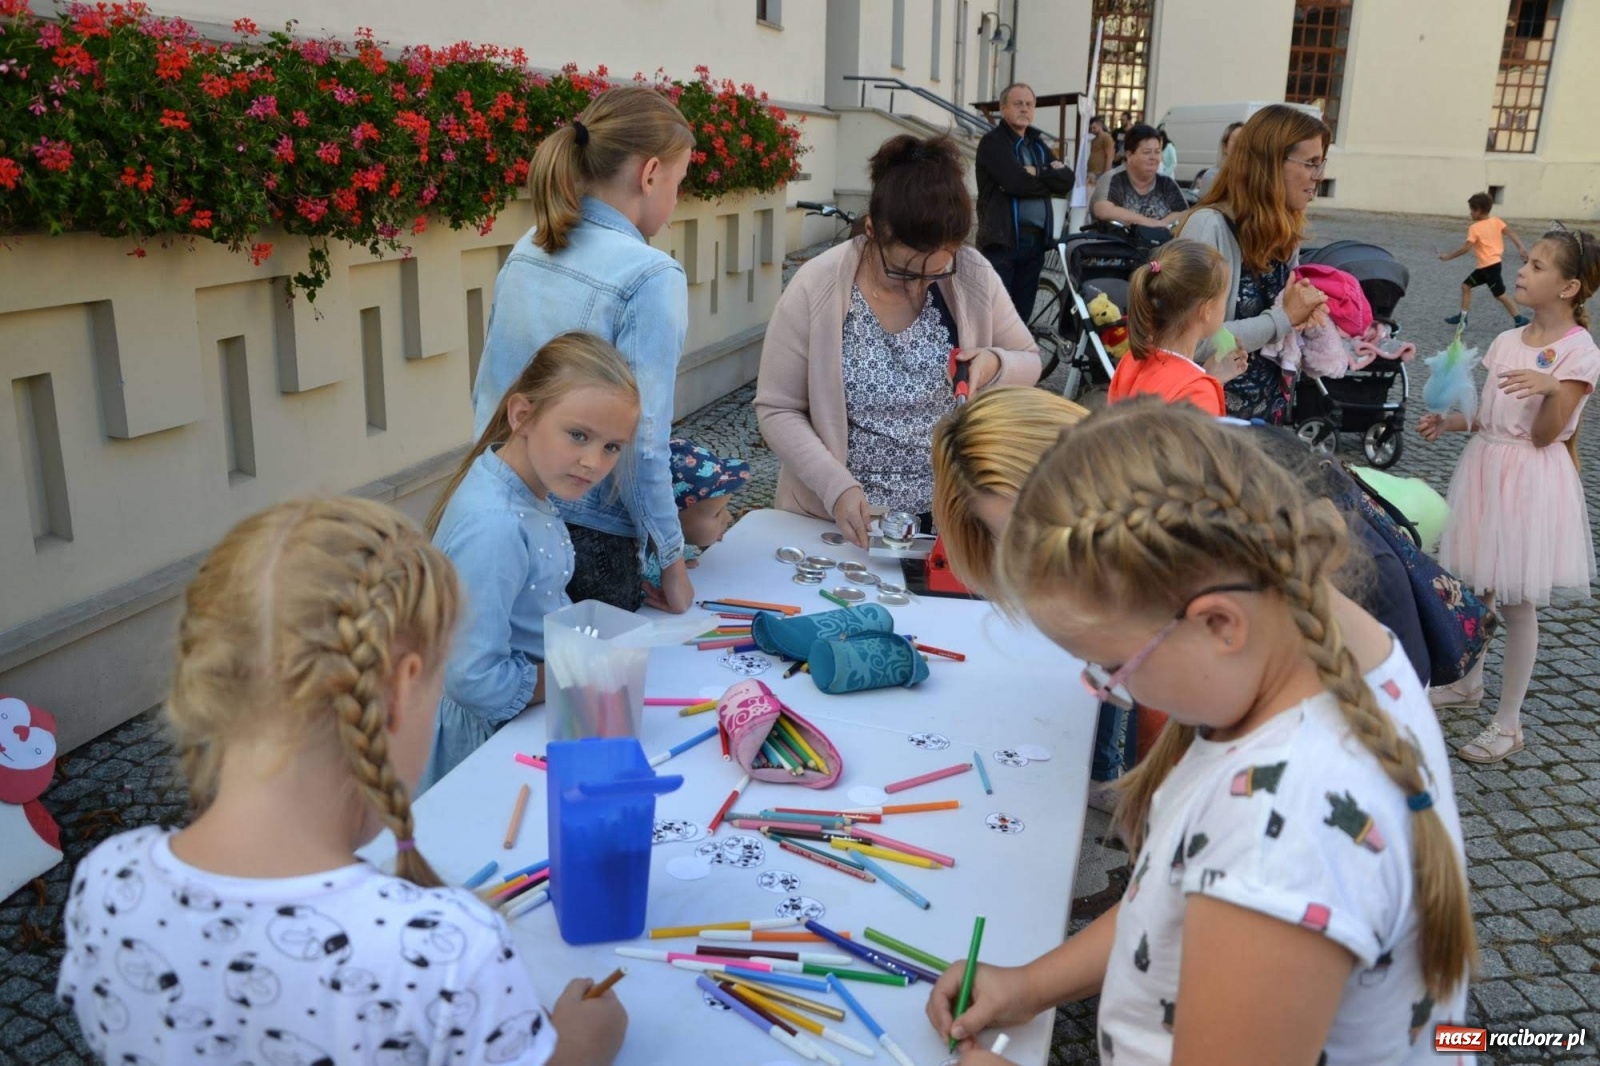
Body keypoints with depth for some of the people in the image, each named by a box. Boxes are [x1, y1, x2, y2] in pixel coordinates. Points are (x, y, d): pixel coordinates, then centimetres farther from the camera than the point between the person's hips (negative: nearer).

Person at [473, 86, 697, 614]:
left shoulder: (526, 251, 5)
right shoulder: (650, 276, -17)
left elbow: (487, 391, 13)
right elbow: (640, 443, -19)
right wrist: (673, 564, -8)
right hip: (587, 536, -7)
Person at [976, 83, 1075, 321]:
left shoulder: (1037, 144, 19)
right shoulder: (993, 142, -3)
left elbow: (1067, 180, 6)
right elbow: (1015, 182, -18)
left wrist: (1037, 173, -10)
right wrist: (1049, 178, -2)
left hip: (1036, 239, 7)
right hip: (1002, 239, -7)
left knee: (1022, 312, 11)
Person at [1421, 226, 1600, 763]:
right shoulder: (1507, 341, 7)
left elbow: (1544, 434, -17)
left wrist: (1551, 389, -34)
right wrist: (1449, 421, -3)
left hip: (1531, 481, -7)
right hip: (1485, 467, 7)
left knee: (1517, 603, 1)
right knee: (1472, 588, 17)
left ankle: (1507, 723, 12)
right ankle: (1468, 684, 37)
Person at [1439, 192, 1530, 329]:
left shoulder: (1474, 228, -15)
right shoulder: (1496, 221, 5)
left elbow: (1466, 248, -18)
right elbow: (1511, 233, -3)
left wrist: (1448, 256, -9)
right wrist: (1521, 248, -9)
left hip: (1490, 266, -9)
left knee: (1500, 295, -1)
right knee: (1466, 285, 15)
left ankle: (1520, 319, 4)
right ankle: (1462, 317, 17)